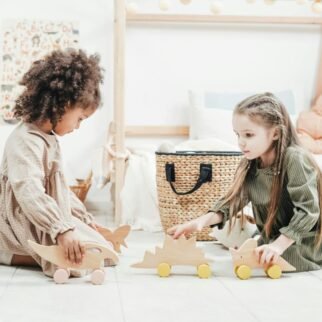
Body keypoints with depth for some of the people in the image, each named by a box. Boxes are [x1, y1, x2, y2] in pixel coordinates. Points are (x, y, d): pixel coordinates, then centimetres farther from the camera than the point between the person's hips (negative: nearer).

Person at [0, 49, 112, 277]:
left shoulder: (48, 138, 13)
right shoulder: (25, 142, -22)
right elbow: (30, 194, -36)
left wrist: (84, 218, 22)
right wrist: (62, 230, -41)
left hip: (46, 224, 10)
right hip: (27, 227, -10)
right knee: (80, 258, -25)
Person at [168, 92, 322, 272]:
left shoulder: (294, 159, -23)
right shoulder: (250, 165, 0)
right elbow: (233, 200, -3)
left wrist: (279, 245, -32)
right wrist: (201, 221, -20)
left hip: (301, 249, -7)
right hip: (271, 240, 8)